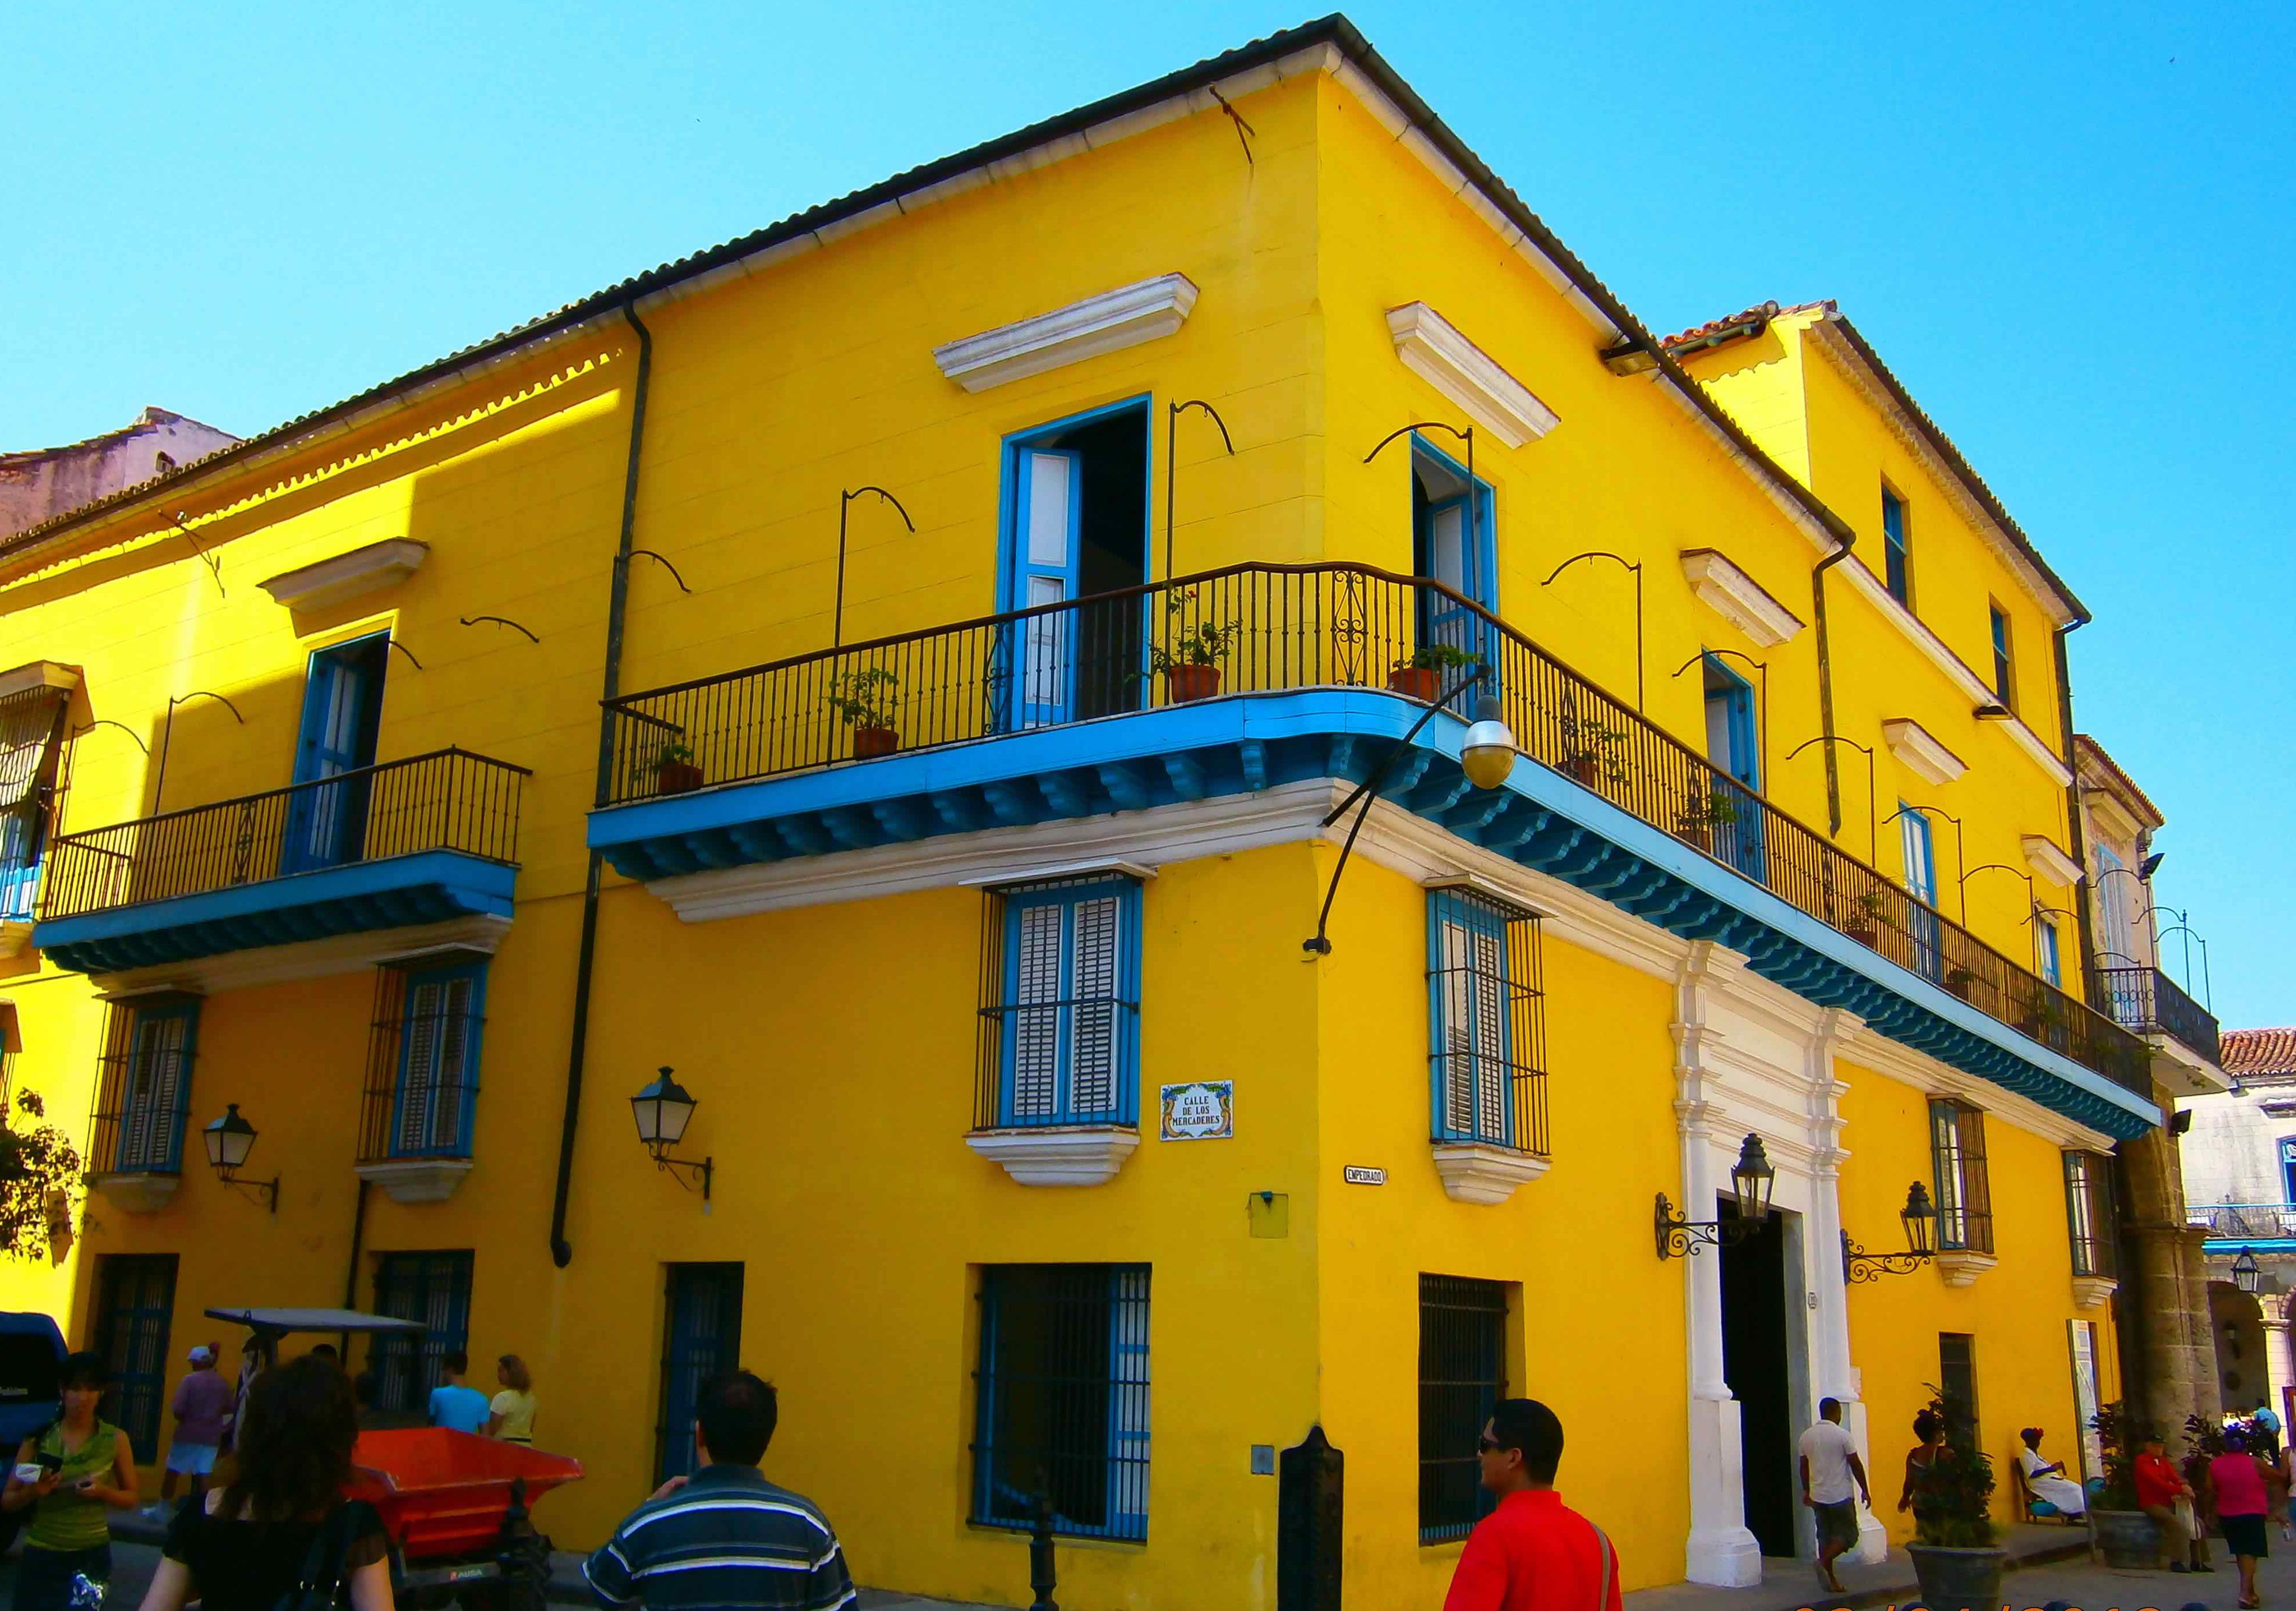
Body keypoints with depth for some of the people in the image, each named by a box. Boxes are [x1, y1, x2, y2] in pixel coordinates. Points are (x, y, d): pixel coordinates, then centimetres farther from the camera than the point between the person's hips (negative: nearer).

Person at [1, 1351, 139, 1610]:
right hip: (40, 1555, 0)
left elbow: (130, 1499, 4)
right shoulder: (39, 1438, -3)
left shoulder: (115, 1440, -3)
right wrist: (31, 1493, -18)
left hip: (92, 1555, 0)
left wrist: (102, 1492, -16)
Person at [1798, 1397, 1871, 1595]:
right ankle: (1823, 1562, -17)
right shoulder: (1843, 1435, -10)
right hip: (1841, 1495, -5)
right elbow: (1856, 1465, -8)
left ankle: (1831, 1581, 11)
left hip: (1818, 1495, 5)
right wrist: (1865, 1490, 2)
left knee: (1825, 1537, 12)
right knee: (1848, 1534, 4)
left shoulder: (1807, 1436, 5)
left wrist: (1806, 1491, 24)